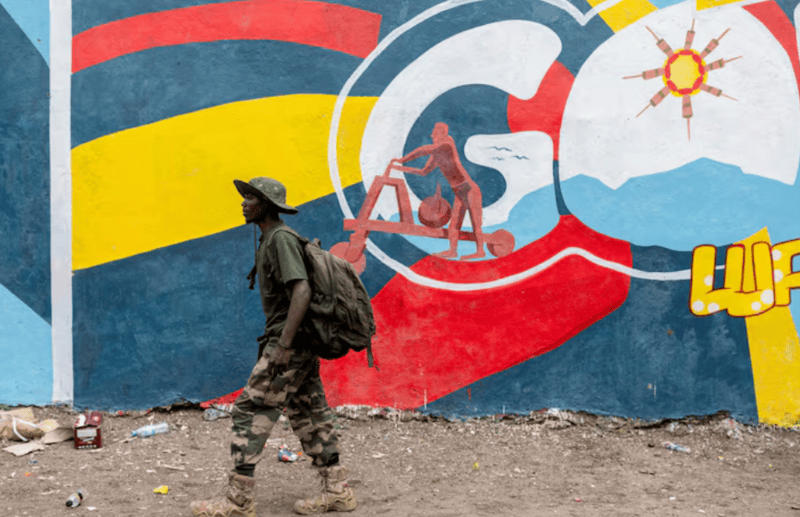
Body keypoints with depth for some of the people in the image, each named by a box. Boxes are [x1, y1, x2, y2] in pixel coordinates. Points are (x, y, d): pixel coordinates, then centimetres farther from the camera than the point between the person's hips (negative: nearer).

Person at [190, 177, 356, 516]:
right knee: (307, 413, 11)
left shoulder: (281, 239, -14)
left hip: (290, 342, -10)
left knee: (250, 411, -7)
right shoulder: (270, 241, 17)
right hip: (300, 344, 10)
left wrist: (284, 344, -26)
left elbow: (302, 291, -25)